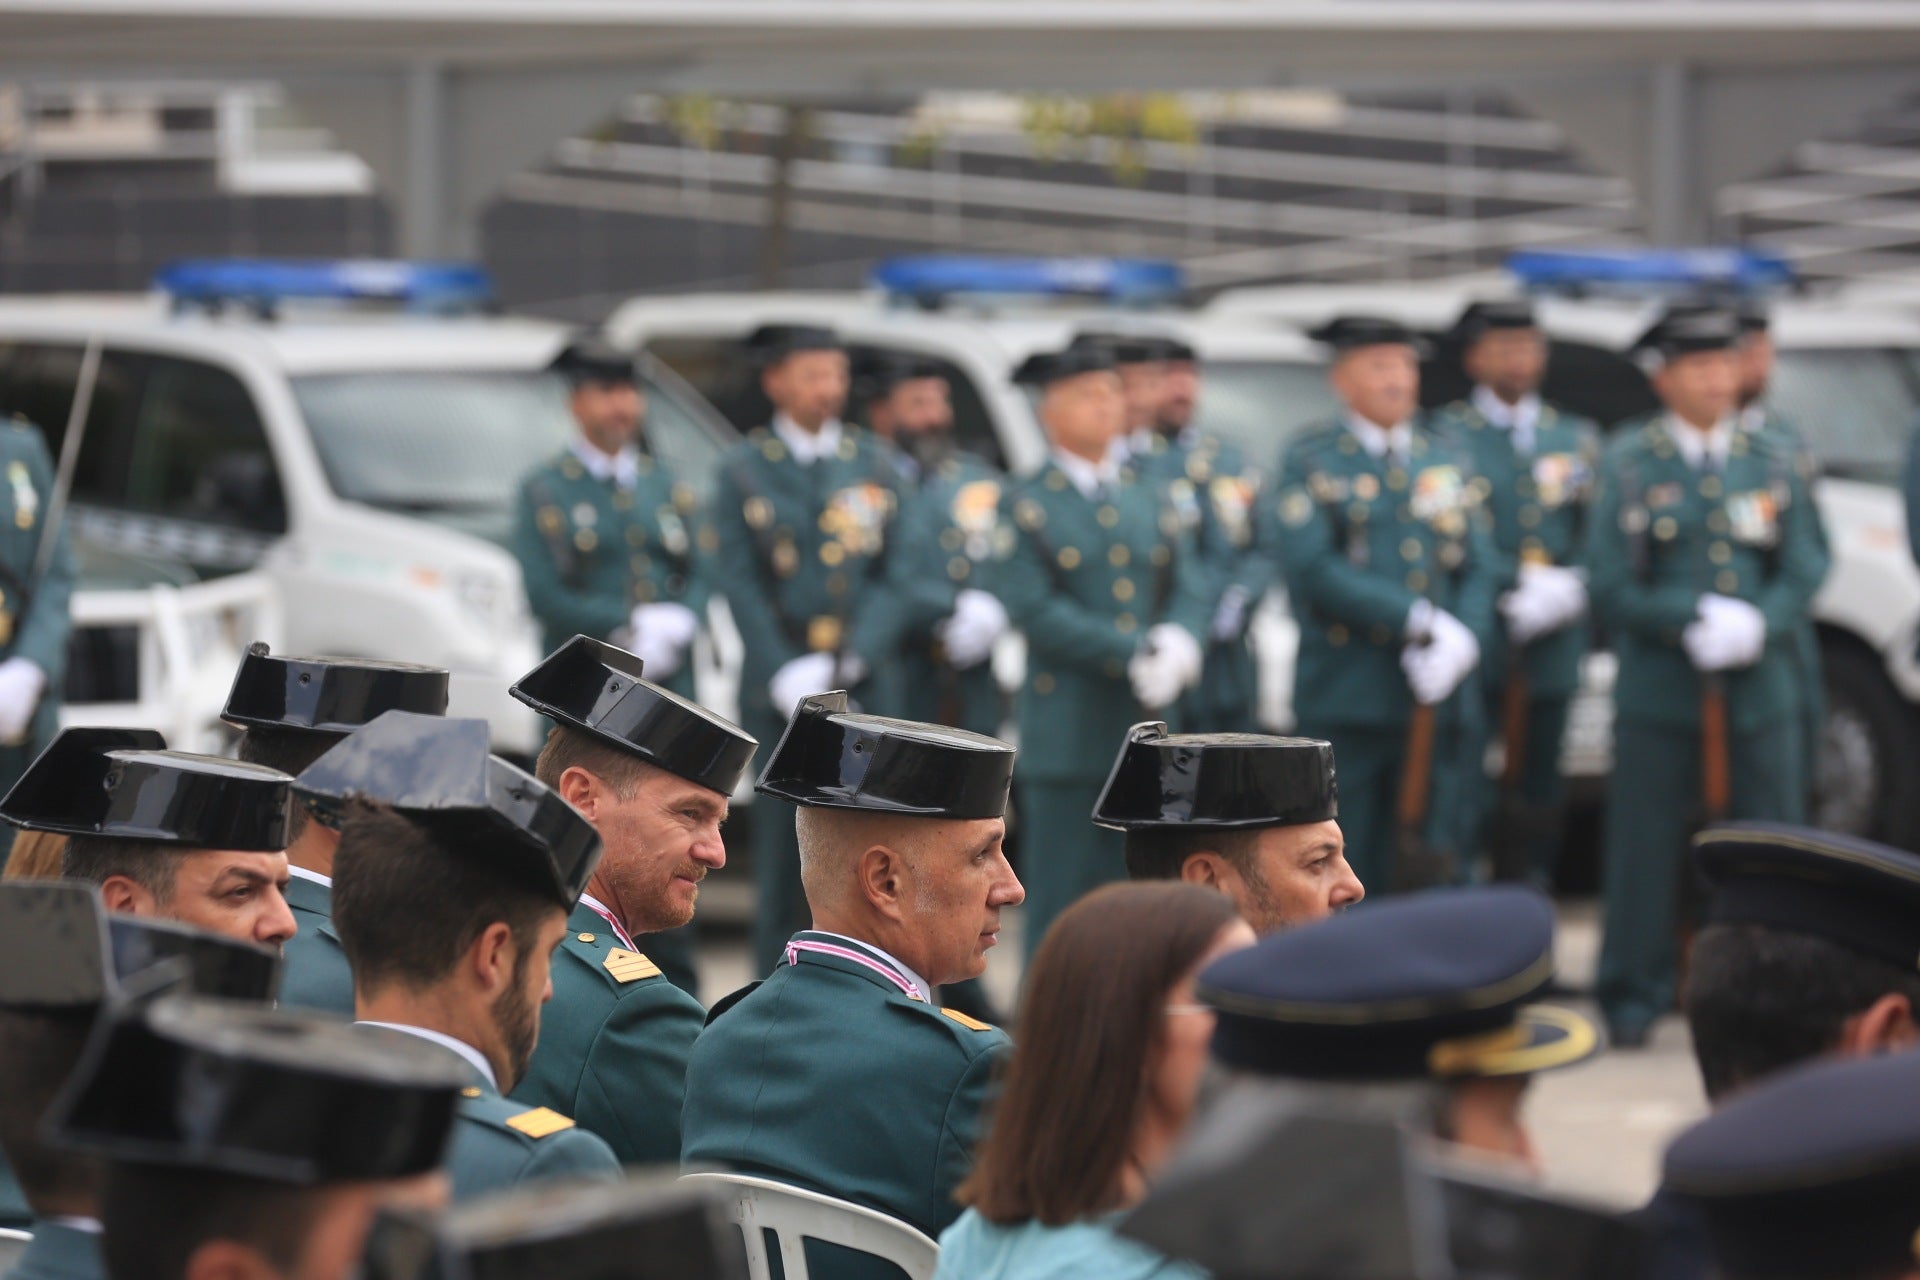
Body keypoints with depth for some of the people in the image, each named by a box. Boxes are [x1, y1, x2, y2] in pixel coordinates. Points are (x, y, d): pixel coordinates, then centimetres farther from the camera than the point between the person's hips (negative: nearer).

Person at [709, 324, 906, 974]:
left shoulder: (874, 463, 10)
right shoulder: (744, 470, 5)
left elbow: (893, 576, 5)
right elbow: (742, 584, 0)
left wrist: (851, 658, -9)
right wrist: (785, 674, -11)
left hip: (862, 681, 1)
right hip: (778, 689, -1)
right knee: (781, 842, 0)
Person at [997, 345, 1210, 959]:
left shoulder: (1149, 501, 17)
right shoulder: (1024, 506, -1)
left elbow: (1189, 586, 9)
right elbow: (1035, 609, -11)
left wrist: (1179, 643, -15)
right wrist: (1136, 654, -18)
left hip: (1146, 728, 5)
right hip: (1067, 734, -5)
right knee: (1061, 897, -4)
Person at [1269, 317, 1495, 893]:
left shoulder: (1444, 461, 16)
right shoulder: (1310, 461, 1)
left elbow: (1478, 568, 9)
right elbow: (1313, 569, -11)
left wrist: (1463, 641, -12)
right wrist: (1419, 621, -16)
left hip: (1434, 696, 4)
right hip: (1344, 701, -4)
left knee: (1429, 871, 2)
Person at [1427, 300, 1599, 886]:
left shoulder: (1578, 438, 17)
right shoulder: (1444, 436, 3)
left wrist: (1568, 589, -10)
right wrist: (1521, 586, -17)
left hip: (1553, 654, 4)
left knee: (1538, 804, 7)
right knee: (1463, 807, -11)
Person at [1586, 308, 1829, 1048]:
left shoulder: (1772, 463, 11)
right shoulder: (1629, 466, 3)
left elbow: (1805, 571, 7)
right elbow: (1609, 584, -3)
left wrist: (1758, 626, -13)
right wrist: (1697, 619, -14)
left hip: (1759, 688, 2)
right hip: (1659, 689, -2)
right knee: (1646, 848, -1)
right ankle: (1634, 1001, 8)